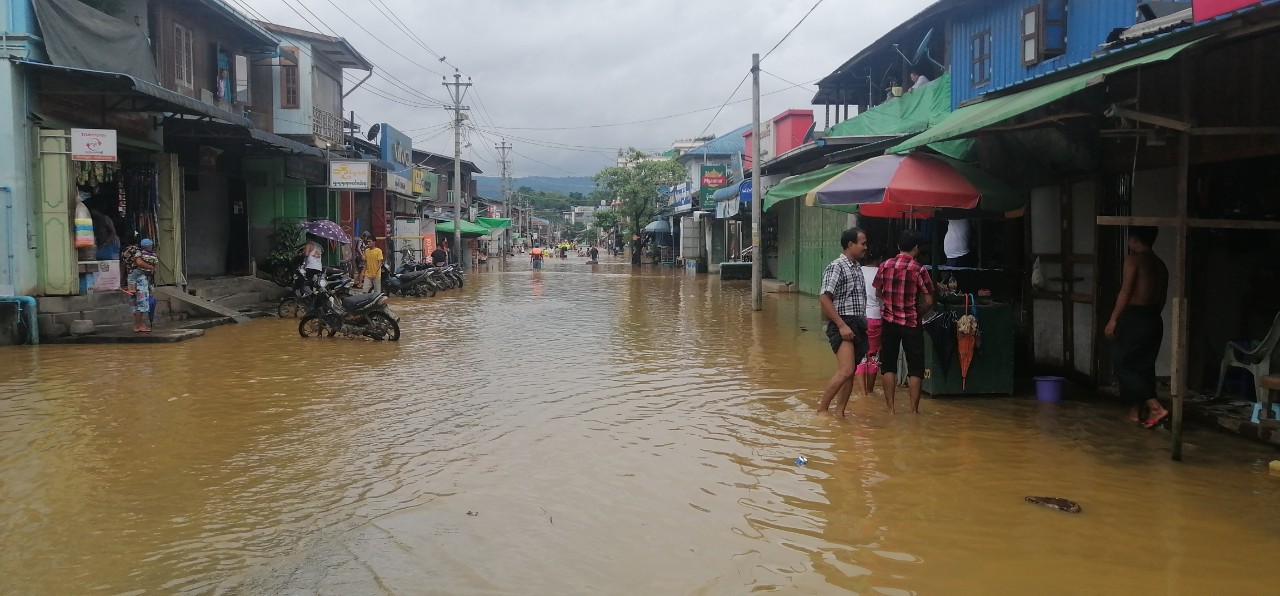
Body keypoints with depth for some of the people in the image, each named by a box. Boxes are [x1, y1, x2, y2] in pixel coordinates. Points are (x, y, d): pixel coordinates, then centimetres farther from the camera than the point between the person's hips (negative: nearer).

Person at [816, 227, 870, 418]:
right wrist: (842, 325, -21)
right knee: (845, 371, -18)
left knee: (850, 373, 9)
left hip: (858, 325, 9)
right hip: (843, 324, -9)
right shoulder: (836, 267, -11)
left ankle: (839, 411, 15)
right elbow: (824, 299, -18)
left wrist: (863, 325, 15)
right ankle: (821, 410, -8)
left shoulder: (857, 268, 15)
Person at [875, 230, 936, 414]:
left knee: (889, 366, 11)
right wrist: (919, 312, 9)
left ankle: (890, 408, 11)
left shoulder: (885, 266, -2)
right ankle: (914, 409, 7)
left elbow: (878, 293, 10)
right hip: (911, 323, -3)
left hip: (889, 322, 3)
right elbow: (929, 301, -10)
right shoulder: (919, 269, -11)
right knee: (915, 368, 7)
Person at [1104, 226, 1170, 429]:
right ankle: (1135, 412, 18)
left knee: (1122, 365, -3)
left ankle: (1156, 407, -13)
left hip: (1134, 318, -8)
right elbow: (1162, 298, 14)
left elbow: (1125, 292, -15)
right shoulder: (1160, 265, 13)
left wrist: (1113, 319, -11)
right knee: (1143, 367, 14)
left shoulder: (1133, 259, -11)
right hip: (1154, 320, 8)